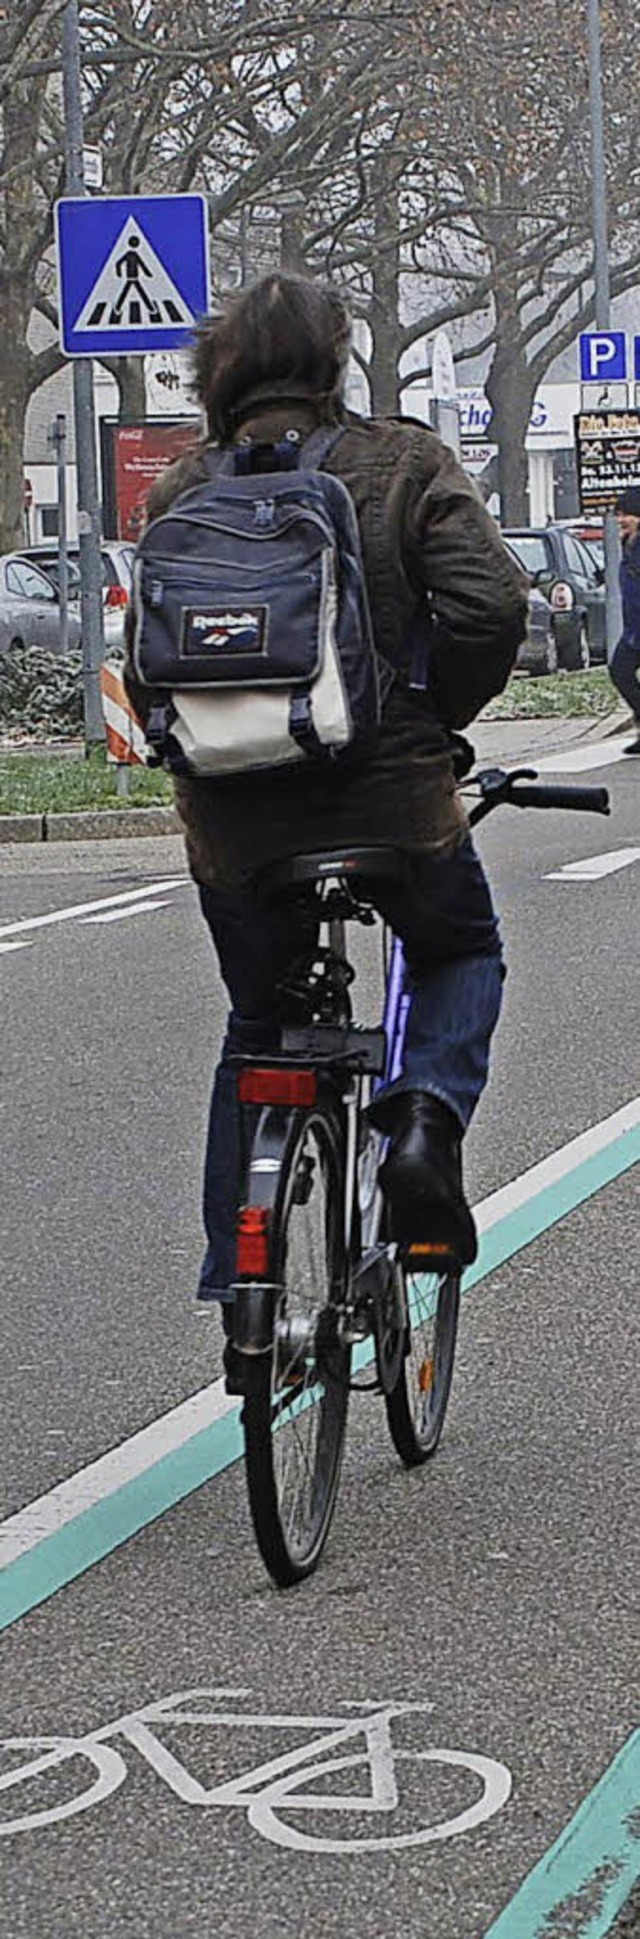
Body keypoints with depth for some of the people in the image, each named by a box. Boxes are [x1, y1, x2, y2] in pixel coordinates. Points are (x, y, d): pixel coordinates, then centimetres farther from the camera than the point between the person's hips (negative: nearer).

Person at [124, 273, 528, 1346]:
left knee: (256, 1030, 24)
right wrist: (433, 724, 1)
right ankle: (425, 1114, -2)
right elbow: (491, 606, -13)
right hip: (392, 803, -2)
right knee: (461, 955, 28)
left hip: (233, 826, 2)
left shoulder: (180, 492, 4)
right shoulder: (401, 463, -2)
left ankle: (234, 1281, 22)